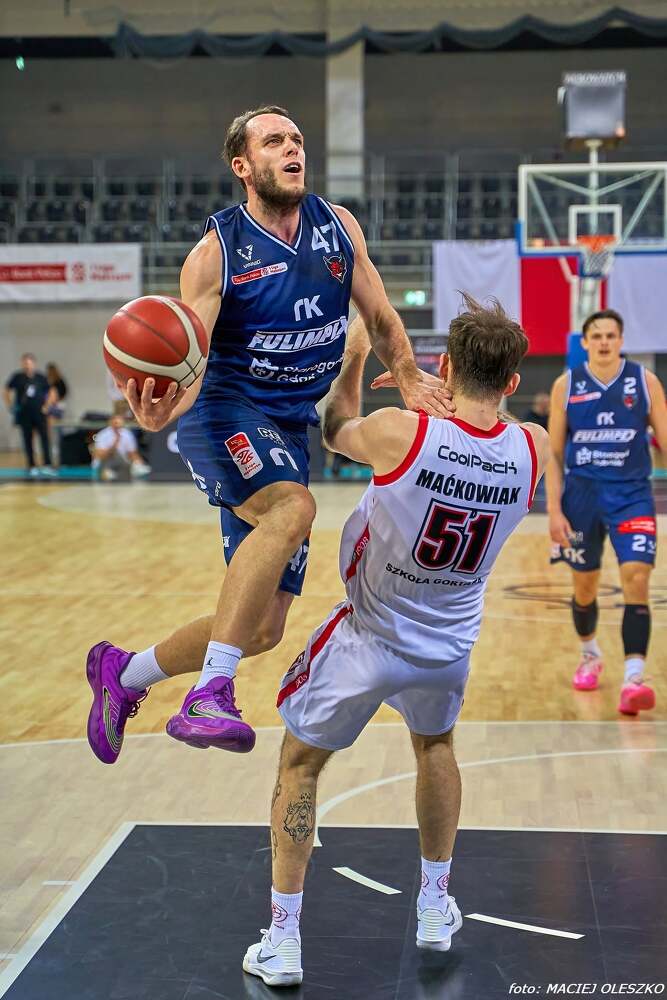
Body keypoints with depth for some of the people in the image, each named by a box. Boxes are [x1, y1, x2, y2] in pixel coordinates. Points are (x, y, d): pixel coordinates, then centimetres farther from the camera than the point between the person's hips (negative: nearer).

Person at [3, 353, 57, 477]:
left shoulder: (41, 378, -1)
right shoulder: (17, 377, -2)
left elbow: (50, 392, 9)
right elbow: (7, 390, 10)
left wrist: (47, 406, -1)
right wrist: (10, 405, 2)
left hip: (39, 413, 0)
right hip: (24, 414, 0)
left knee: (45, 438, -8)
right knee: (28, 441, 5)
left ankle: (47, 465, -7)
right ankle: (32, 467, 13)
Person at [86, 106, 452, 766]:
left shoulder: (338, 226, 5)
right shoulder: (216, 252, -9)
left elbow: (379, 317, 14)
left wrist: (410, 383, -3)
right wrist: (160, 411, -39)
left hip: (290, 431, 6)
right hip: (224, 413, -6)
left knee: (264, 629, 4)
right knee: (293, 509, -38)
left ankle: (124, 673, 26)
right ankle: (210, 695, -39)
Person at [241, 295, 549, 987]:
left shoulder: (399, 431, -25)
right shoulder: (532, 450, -15)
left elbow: (335, 430, 0)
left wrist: (353, 357, 14)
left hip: (369, 640, -3)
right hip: (449, 648, 4)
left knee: (299, 764, 17)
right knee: (435, 746, 33)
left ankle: (282, 942, 17)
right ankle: (435, 909, 40)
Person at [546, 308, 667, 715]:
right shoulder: (566, 386, -1)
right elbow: (554, 454, 2)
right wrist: (554, 510, -5)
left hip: (632, 494, -1)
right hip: (582, 495, 1)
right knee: (585, 586, 13)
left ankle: (633, 678, -19)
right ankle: (591, 657, 40)